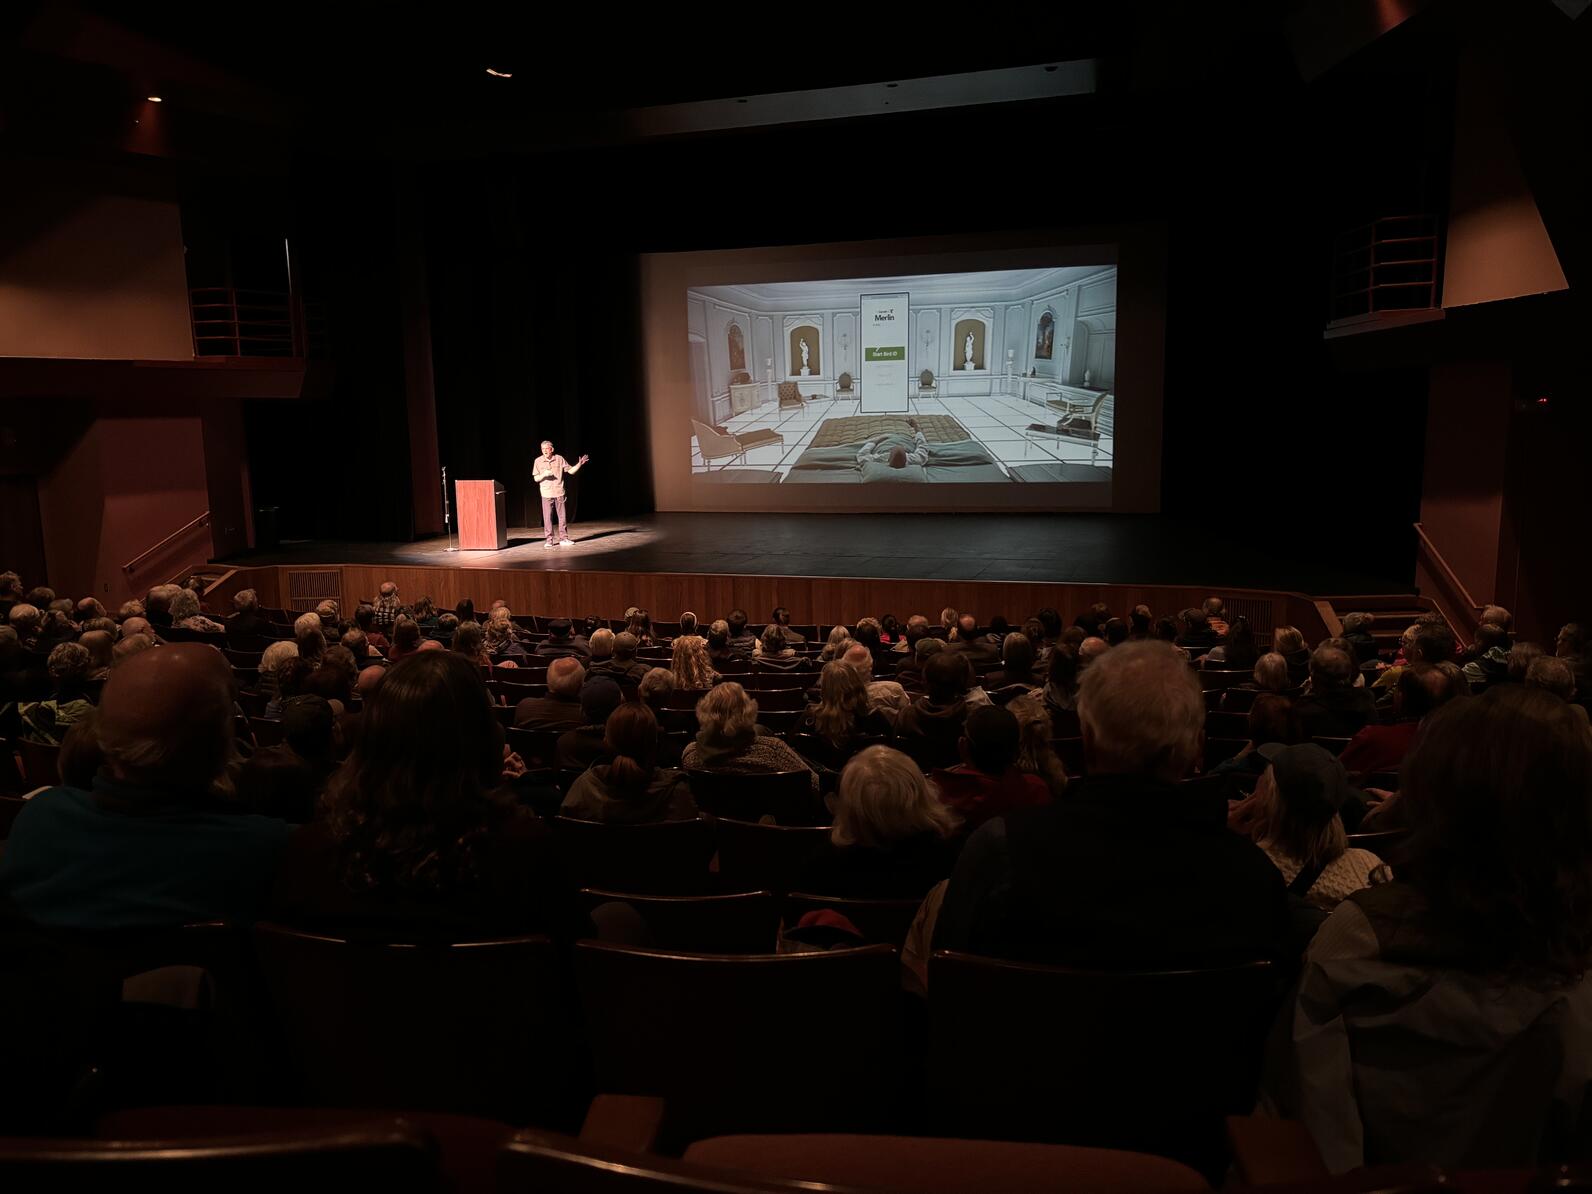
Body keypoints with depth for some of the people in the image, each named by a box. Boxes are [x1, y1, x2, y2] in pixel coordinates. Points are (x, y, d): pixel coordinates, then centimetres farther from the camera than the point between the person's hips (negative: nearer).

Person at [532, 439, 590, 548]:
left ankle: (563, 538, 11)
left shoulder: (559, 459, 1)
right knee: (547, 518, -1)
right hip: (546, 494, -1)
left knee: (562, 516, 3)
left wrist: (579, 464, -9)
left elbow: (571, 471, 6)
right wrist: (544, 474, -17)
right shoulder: (538, 461, -1)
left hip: (559, 493, 1)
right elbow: (536, 478, 2)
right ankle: (549, 540, 5)